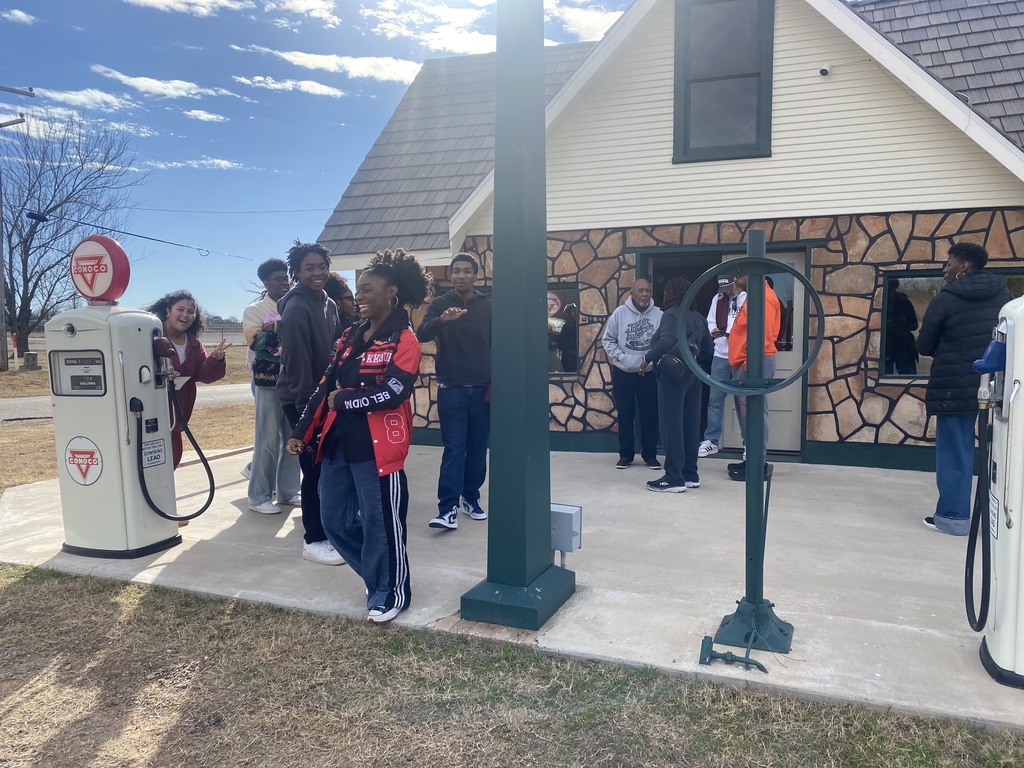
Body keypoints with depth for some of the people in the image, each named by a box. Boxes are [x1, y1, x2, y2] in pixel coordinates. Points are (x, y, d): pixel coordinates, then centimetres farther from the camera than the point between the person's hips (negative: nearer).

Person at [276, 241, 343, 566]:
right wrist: (308, 403, -20)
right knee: (315, 468, -2)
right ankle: (314, 540, 11)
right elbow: (297, 363, -20)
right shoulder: (296, 308, -17)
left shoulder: (329, 305, 9)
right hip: (301, 399, -8)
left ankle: (329, 529, 29)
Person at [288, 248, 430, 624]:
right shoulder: (350, 335, 13)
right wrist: (302, 432, 11)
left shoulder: (404, 340, -9)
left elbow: (390, 394, -21)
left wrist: (341, 400, -9)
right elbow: (326, 384, 14)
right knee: (335, 520, 14)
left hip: (377, 448, -8)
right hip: (338, 443, 8)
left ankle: (390, 593, 23)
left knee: (381, 523, 3)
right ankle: (378, 573, 35)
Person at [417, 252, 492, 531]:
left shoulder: (487, 306, 5)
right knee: (454, 448, -5)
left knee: (477, 448, 8)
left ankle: (471, 498, 22)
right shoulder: (440, 304, 2)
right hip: (451, 389, -2)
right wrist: (442, 320, -34)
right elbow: (421, 334, -14)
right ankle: (448, 508, -4)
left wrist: (494, 384, 1)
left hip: (482, 389, 2)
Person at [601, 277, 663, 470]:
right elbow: (607, 339, 1)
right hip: (623, 372, 0)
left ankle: (650, 454, 18)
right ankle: (626, 454, 19)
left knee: (650, 415, 6)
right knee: (625, 415, 8)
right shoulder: (620, 313, -5)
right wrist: (620, 356, -8)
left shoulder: (658, 314, -6)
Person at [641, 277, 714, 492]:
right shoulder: (699, 317, 15)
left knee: (672, 425, -4)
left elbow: (667, 341, -25)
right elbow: (709, 350, 15)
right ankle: (690, 475, 17)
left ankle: (674, 478, -3)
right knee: (691, 425, 10)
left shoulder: (671, 314, -9)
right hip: (693, 376, 8)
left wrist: (648, 359, -15)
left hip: (673, 375, -8)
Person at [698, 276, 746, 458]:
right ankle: (711, 441, 11)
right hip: (720, 356, 4)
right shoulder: (717, 299, 10)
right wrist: (713, 331, -10)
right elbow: (710, 321, 11)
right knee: (715, 400, 4)